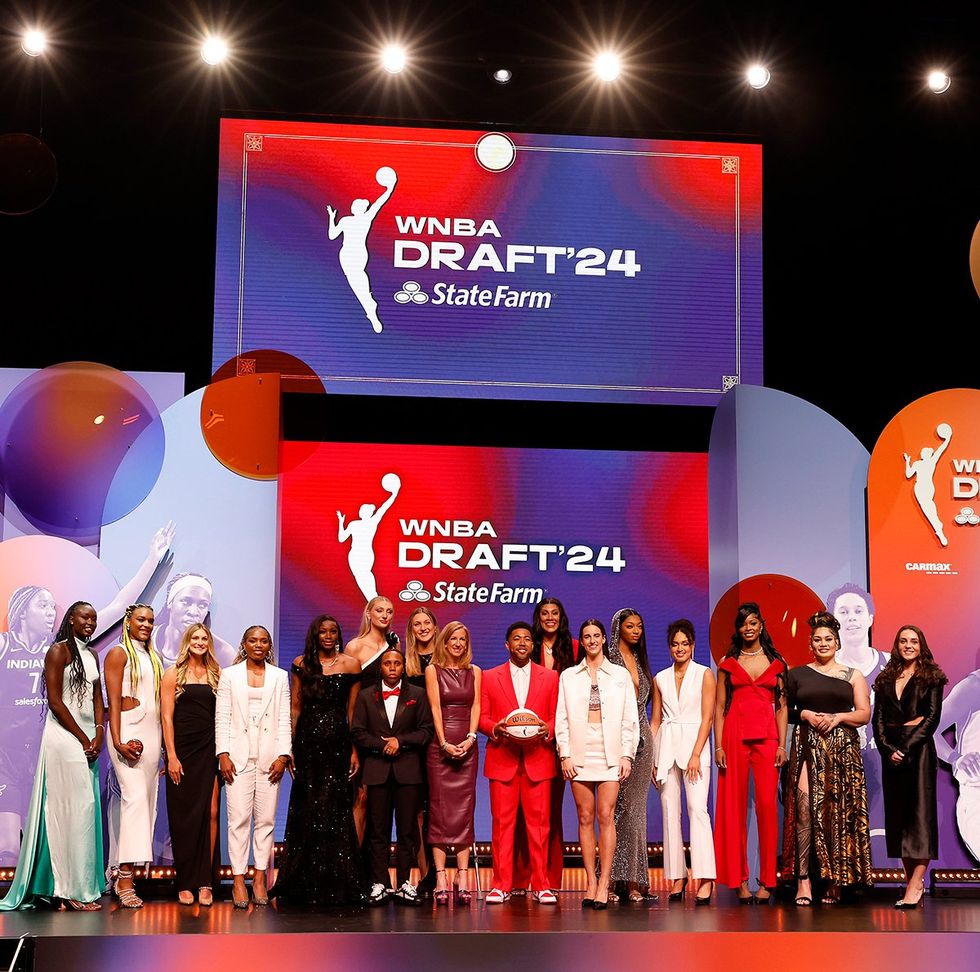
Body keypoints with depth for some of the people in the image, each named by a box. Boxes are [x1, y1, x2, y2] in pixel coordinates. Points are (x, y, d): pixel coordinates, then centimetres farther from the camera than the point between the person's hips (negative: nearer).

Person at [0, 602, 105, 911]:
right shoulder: (59, 650, -6)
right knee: (72, 808, -8)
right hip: (64, 736, -7)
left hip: (88, 739, 7)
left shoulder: (92, 655, 17)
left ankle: (83, 885, 10)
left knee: (87, 810, 5)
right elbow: (55, 702, -11)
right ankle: (72, 890, -4)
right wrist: (83, 739, -9)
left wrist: (98, 735, -2)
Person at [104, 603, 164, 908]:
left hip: (151, 733, 8)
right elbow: (113, 701, -8)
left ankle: (119, 870, 9)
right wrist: (118, 741, -18)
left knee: (146, 801, 4)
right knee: (135, 797, -17)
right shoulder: (119, 654, -1)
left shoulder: (154, 658, 20)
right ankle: (125, 879, -20)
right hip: (128, 729, -8)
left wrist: (165, 744, 15)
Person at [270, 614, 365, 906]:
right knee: (305, 810, 5)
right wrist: (289, 747, -3)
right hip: (307, 740, 1)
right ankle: (304, 884, 15)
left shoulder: (351, 665, 4)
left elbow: (353, 710, 3)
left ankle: (336, 885, 8)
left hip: (338, 741, -1)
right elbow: (294, 707, 5)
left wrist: (355, 750, -3)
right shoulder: (301, 664, 6)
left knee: (334, 810, -1)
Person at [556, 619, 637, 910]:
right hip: (579, 754, 1)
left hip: (610, 754, -1)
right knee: (585, 818, 2)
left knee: (605, 816, -8)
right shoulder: (568, 676, 11)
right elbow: (561, 719, 7)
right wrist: (565, 755, -2)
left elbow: (630, 719, 6)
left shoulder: (620, 675, 8)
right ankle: (591, 882, 6)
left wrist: (627, 755, -2)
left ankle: (604, 884, -7)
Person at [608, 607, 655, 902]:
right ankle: (627, 880, -5)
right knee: (622, 806, -8)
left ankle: (633, 879, 7)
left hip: (642, 739, 6)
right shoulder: (608, 660, -3)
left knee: (635, 808, 5)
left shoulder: (640, 662, 17)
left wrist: (652, 753, 17)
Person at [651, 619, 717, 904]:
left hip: (694, 742, -4)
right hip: (665, 746, 4)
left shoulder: (704, 675, 3)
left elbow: (707, 718, -4)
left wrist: (696, 754, -13)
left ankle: (705, 879, -20)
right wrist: (650, 758, 5)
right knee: (670, 811, 2)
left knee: (697, 808, -15)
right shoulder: (661, 679, 14)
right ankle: (677, 877, 8)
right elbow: (655, 721, 14)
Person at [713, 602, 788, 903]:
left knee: (767, 805, -7)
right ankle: (740, 880, 5)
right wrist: (718, 746, -1)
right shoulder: (728, 662, 10)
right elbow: (719, 706, 8)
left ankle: (766, 881, -1)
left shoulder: (776, 663, 11)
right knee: (734, 806, -1)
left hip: (767, 737, 0)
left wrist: (782, 745, 1)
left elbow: (782, 706, 10)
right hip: (734, 736, 0)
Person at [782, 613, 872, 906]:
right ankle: (803, 878, -12)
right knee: (805, 809, -12)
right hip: (807, 747, 0)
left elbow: (864, 714, 6)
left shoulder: (852, 675, 12)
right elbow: (786, 711, 12)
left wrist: (838, 717, -9)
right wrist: (806, 715, -6)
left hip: (843, 748, 1)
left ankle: (835, 880, 4)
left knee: (840, 811, -3)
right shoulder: (797, 674, 12)